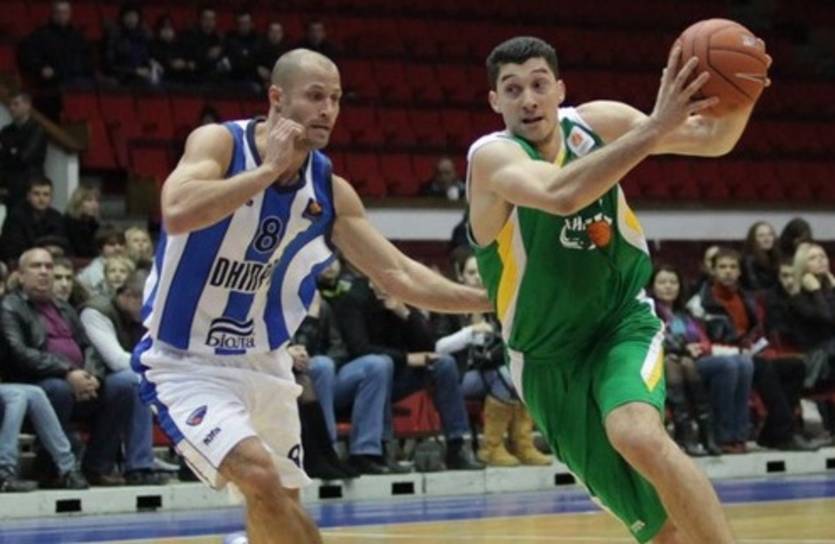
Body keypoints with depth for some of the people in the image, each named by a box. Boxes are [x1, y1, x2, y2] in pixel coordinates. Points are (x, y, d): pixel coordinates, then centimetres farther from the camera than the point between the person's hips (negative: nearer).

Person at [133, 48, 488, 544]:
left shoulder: (330, 190, -2)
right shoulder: (220, 143, -16)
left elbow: (400, 275, 1)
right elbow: (177, 215, -36)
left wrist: (494, 300, -8)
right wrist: (269, 169, -29)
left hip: (264, 364, 7)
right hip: (188, 364, -7)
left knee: (280, 502, 17)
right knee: (259, 476, -26)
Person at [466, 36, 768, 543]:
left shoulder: (595, 123, -7)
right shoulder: (492, 156, -19)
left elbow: (712, 139, -4)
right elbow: (560, 195, -41)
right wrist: (654, 128, -48)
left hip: (624, 321, 1)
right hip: (550, 357, -1)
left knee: (639, 436, -32)